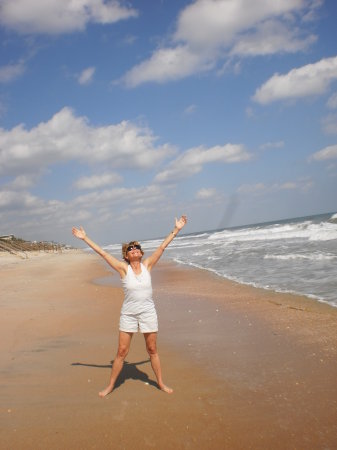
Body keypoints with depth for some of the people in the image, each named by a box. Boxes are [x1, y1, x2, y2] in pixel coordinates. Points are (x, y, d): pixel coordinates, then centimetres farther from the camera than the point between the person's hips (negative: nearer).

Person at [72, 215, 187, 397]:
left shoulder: (147, 265, -1)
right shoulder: (123, 268, -6)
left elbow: (162, 247, -1)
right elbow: (103, 253, -7)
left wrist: (176, 230, -1)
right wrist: (85, 238, -8)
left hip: (148, 313, 1)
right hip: (128, 314, -1)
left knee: (152, 350, 13)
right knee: (121, 351, 5)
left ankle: (160, 383, 28)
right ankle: (110, 385, 20)